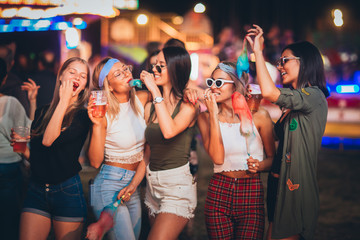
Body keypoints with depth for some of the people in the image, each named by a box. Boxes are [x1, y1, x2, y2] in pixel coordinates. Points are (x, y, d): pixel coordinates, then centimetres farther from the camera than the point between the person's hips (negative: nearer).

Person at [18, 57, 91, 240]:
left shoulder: (83, 116, -4)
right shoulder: (42, 112, 10)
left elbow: (49, 140, -20)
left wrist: (64, 100, -15)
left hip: (68, 191, -4)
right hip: (36, 190, 4)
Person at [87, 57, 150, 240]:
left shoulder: (142, 99, 0)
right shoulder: (104, 112, -12)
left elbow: (147, 150, 3)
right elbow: (95, 162, -14)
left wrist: (134, 183, -6)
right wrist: (97, 125, -24)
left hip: (133, 186, 6)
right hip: (109, 186, -6)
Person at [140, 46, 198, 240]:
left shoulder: (188, 106, -7)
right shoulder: (150, 107, 9)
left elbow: (169, 131, -27)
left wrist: (156, 91, -21)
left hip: (178, 184, -6)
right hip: (152, 183, 6)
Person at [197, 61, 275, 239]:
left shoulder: (258, 116, -1)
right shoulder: (206, 117, 3)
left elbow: (272, 157, 8)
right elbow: (217, 158, -12)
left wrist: (260, 165, -15)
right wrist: (213, 114, -12)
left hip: (251, 192, -1)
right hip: (218, 191, 1)